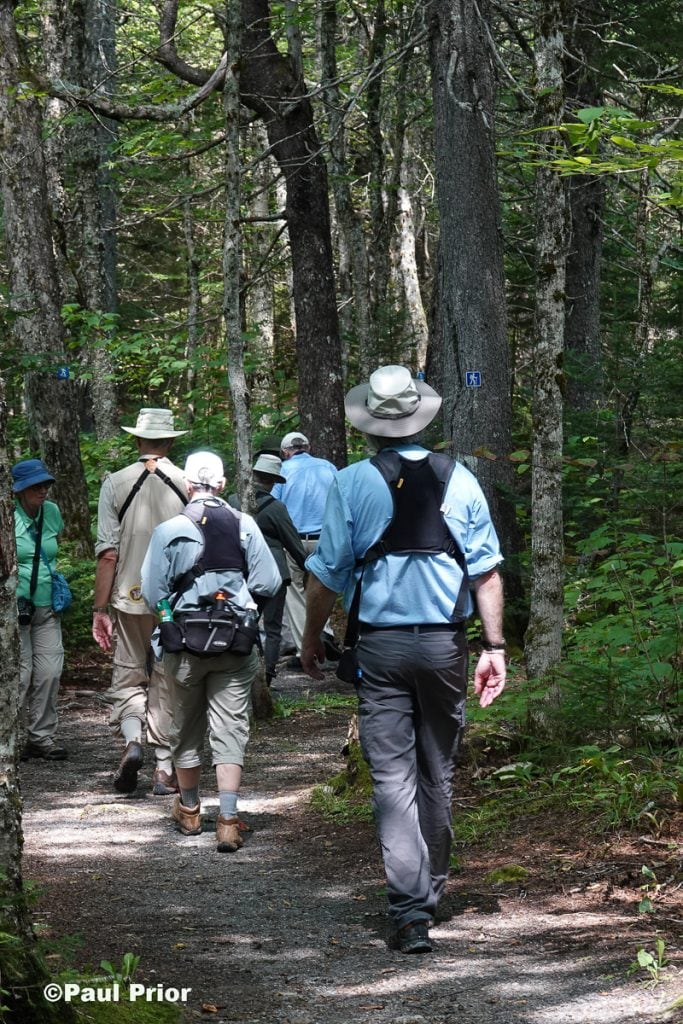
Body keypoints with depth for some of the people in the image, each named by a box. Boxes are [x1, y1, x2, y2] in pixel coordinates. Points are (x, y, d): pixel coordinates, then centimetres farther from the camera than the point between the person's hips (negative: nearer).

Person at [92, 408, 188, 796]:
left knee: (128, 676, 13)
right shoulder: (188, 485, -3)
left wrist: (100, 609, -1)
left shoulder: (116, 483, -4)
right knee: (168, 681, 9)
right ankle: (165, 769, 8)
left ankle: (132, 739, -11)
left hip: (130, 597, 0)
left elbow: (108, 553, -6)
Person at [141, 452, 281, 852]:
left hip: (185, 641, 0)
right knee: (231, 729, 3)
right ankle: (228, 821, -6)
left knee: (187, 727, 17)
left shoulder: (168, 530, -8)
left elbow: (153, 593, -6)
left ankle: (190, 810, 32)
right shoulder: (245, 525, -5)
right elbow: (268, 584, -6)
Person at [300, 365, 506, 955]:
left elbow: (328, 573, -2)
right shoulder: (459, 481, 1)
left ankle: (411, 907, -12)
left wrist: (311, 637, 12)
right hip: (445, 645, 2)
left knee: (392, 777, -2)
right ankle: (431, 888, 30)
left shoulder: (352, 484, -5)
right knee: (438, 773, 17)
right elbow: (486, 571, -1)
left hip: (380, 646, -2)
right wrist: (494, 647, 4)